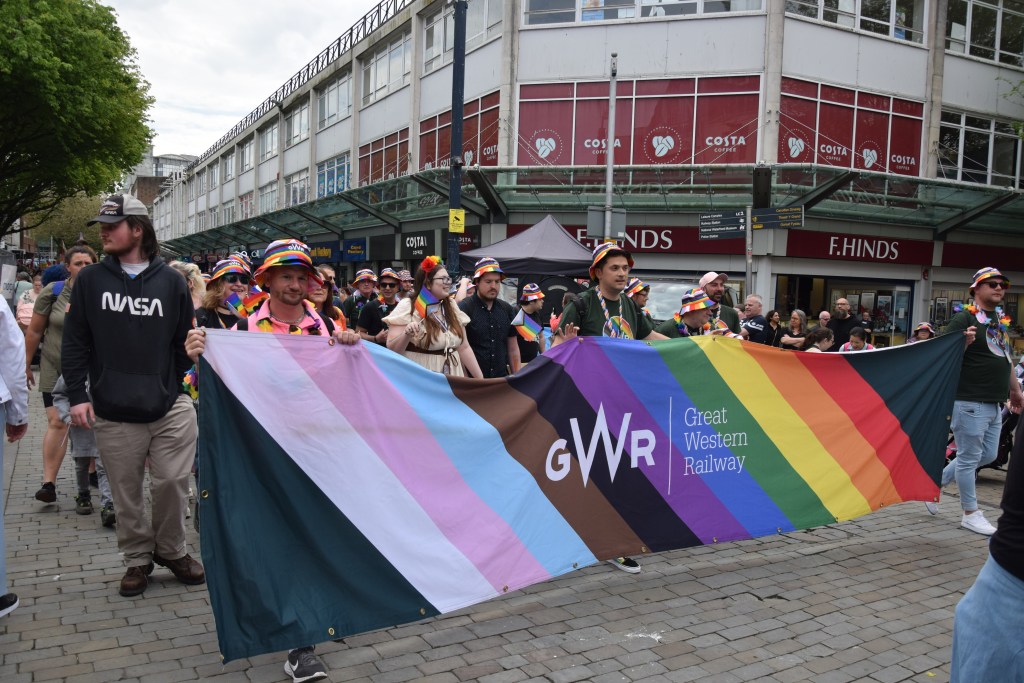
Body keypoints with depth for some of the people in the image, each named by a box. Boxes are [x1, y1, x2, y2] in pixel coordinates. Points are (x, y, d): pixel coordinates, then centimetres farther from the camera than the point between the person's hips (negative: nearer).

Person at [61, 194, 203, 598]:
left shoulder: (171, 281, 3)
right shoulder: (91, 280, 5)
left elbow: (185, 341, 7)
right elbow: (75, 342, 5)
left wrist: (172, 386, 4)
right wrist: (77, 395, -1)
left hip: (168, 408, -1)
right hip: (113, 414, 1)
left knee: (172, 481, -3)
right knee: (126, 492, 8)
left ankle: (170, 549, 21)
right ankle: (138, 558, 27)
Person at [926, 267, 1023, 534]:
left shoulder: (1001, 320, 16)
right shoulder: (964, 318, -10)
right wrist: (964, 342, -34)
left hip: (995, 404, 9)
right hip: (970, 402, -9)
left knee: (988, 455, 15)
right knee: (969, 458, 1)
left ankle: (936, 482, 28)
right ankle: (971, 514, 12)